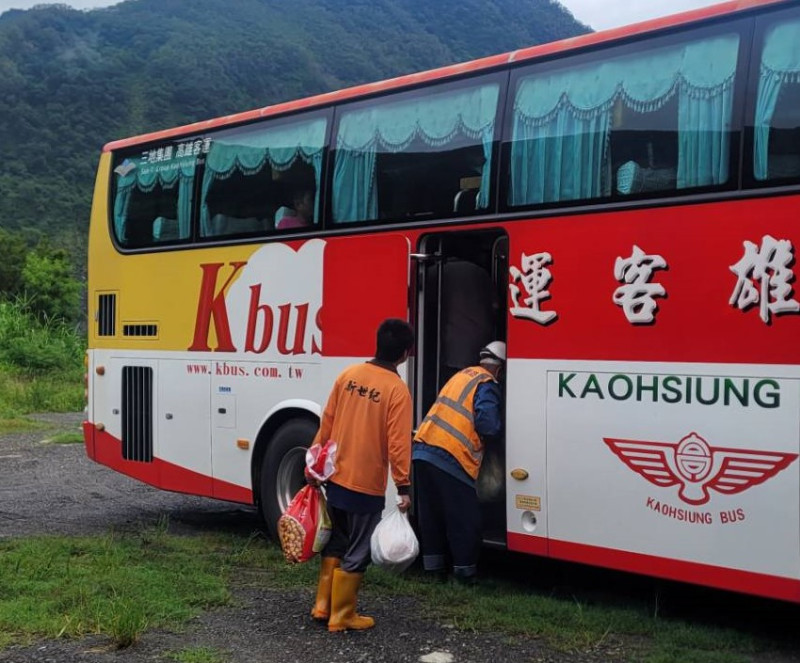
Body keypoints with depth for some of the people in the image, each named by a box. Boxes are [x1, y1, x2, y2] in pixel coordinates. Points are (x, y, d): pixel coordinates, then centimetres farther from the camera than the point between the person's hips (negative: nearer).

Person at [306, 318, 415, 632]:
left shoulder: (348, 374, 2)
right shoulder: (397, 389, -15)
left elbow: (326, 423, 6)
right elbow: (397, 442, -17)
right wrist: (403, 486, -12)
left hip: (335, 478, 6)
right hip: (367, 485, -6)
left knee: (335, 544, 22)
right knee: (356, 555, 8)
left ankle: (323, 606, 27)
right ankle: (342, 617, 17)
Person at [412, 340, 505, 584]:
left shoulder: (462, 375, 22)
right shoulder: (487, 385, -3)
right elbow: (489, 426, -14)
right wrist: (499, 427, 8)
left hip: (422, 450, 8)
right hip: (450, 458, -8)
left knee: (431, 514, 16)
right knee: (464, 519, 4)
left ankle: (434, 568, 24)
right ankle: (465, 571, 10)